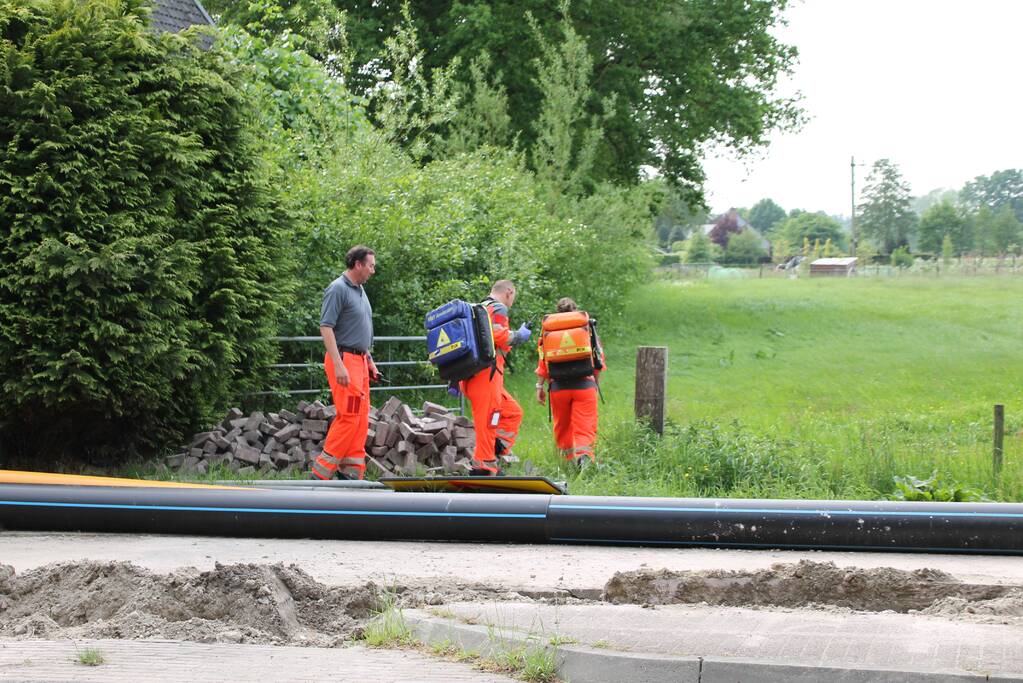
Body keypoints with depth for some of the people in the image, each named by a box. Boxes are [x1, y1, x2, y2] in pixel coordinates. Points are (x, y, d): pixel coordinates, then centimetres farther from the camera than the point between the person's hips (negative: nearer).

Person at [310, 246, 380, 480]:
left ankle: (352, 472, 8)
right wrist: (338, 365, -24)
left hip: (359, 361, 9)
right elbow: (326, 327, -17)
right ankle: (320, 474, -10)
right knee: (348, 417, -13)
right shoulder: (338, 289, -11)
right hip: (344, 359, -9)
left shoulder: (360, 291, 18)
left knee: (361, 419, 6)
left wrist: (370, 361, 24)